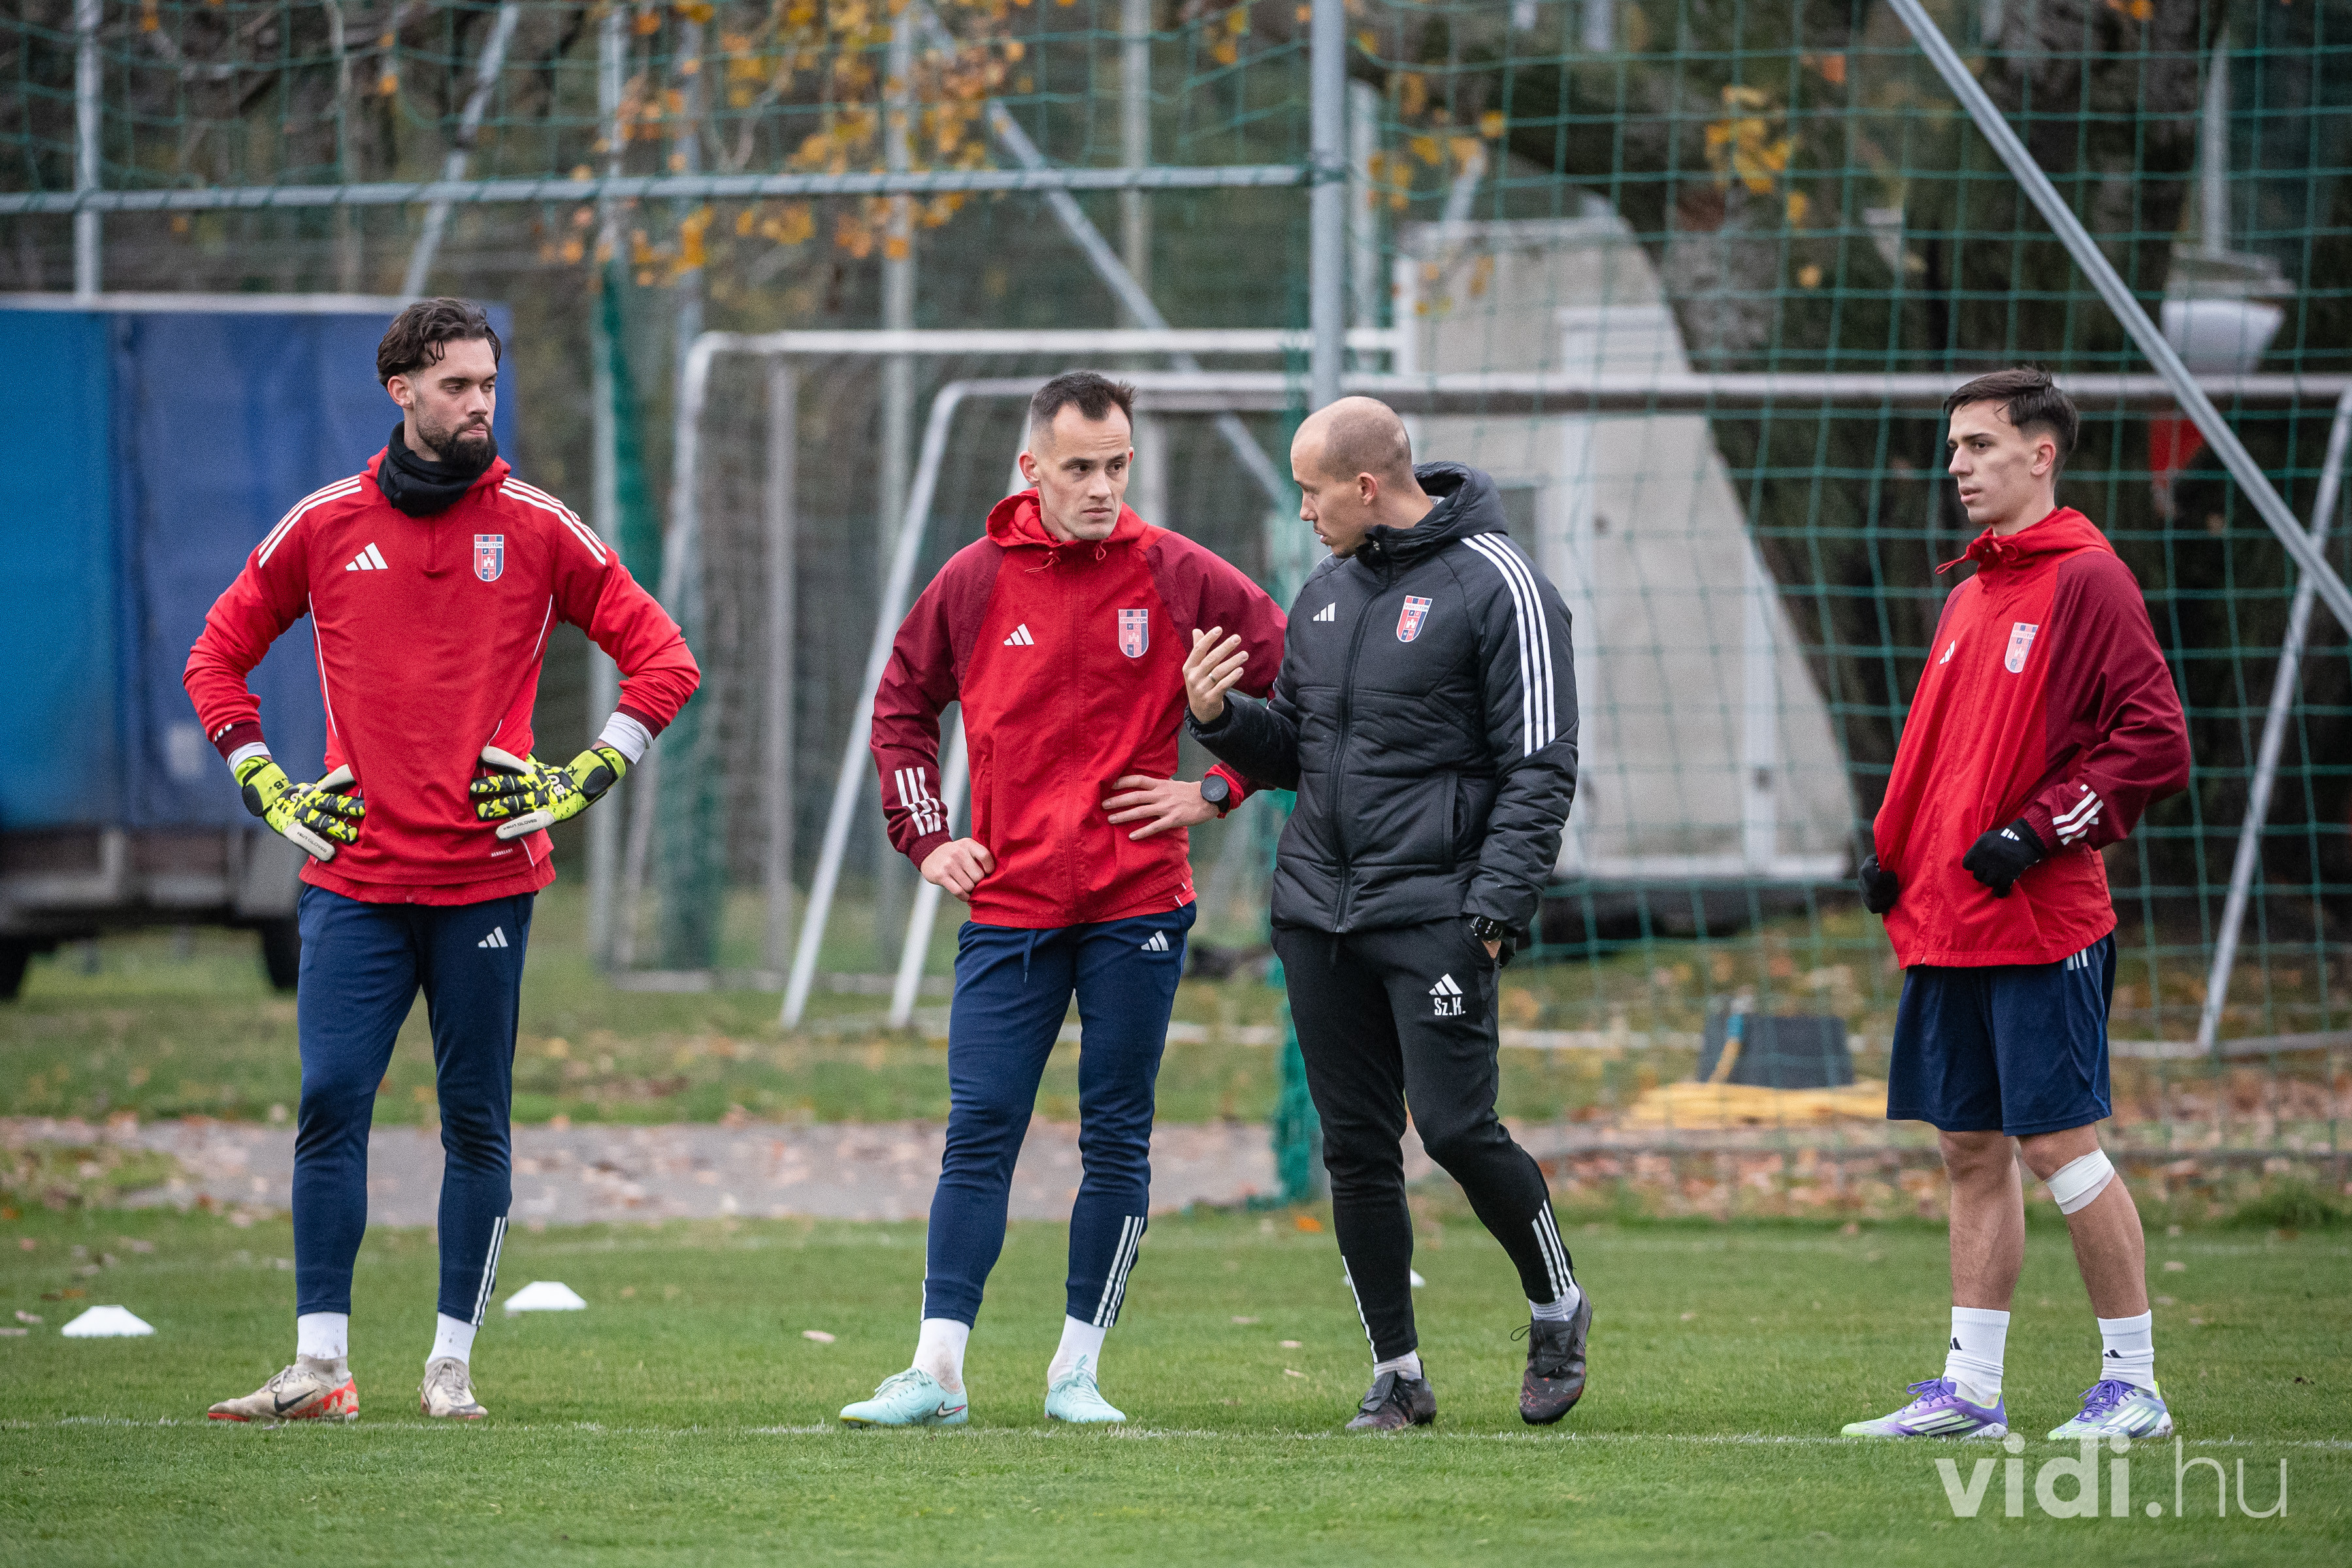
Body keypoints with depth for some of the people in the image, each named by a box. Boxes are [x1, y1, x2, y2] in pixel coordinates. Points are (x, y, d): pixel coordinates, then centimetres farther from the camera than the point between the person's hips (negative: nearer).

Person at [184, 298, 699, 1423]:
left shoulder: (538, 529, 4)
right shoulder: (324, 526, 6)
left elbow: (661, 657, 8)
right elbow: (218, 656, 16)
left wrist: (584, 780, -1)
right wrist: (265, 786, 6)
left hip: (488, 877, 0)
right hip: (355, 875, 0)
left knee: (476, 1120, 2)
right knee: (330, 1101, -9)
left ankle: (452, 1363, 9)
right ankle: (319, 1363, -7)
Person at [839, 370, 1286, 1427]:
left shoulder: (1175, 576, -1)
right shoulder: (974, 581, 3)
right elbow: (902, 706, 17)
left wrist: (1217, 792, -1)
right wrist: (924, 837, 8)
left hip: (1137, 909, 0)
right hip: (1008, 903, 1)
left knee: (1117, 1143, 3)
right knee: (978, 1138, -4)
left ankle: (1077, 1370, 11)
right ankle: (937, 1371, -6)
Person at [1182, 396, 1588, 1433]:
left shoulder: (1496, 586, -7)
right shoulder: (1327, 593, 15)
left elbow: (1540, 766, -9)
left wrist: (1495, 908, -17)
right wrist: (1222, 720, 2)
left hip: (1433, 911, -7)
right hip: (1317, 913, 7)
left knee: (1456, 1129, -12)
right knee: (1357, 1150, 5)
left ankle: (1557, 1307, 12)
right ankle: (1398, 1375, 12)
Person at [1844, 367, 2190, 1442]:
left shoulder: (2087, 582, -8)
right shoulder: (1970, 598, 17)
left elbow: (2156, 745, -13)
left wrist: (2038, 833, -17)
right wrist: (1891, 852, 11)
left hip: (2043, 928, -8)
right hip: (1949, 929, 8)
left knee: (2060, 1143, -7)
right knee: (1972, 1152, 8)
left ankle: (2134, 1384, 0)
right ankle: (1970, 1389, 12)